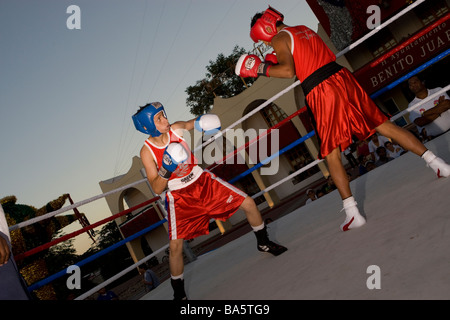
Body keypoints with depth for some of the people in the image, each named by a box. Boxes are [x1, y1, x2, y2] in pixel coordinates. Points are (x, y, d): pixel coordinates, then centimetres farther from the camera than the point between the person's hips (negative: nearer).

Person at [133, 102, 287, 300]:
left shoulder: (174, 129, -8)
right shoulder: (147, 152, -16)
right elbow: (156, 189, -16)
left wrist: (201, 122, -36)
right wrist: (165, 170, -33)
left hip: (203, 181, 4)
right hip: (179, 197, -3)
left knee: (248, 204, 0)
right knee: (175, 247, -9)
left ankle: (263, 243, 27)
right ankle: (179, 294, 15)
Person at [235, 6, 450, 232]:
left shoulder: (279, 39, 3)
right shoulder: (305, 30, 24)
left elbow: (289, 71, -13)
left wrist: (261, 68, 1)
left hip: (320, 92, -6)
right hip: (342, 77, 7)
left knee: (332, 156, 2)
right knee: (385, 126, 13)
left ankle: (352, 213, 0)